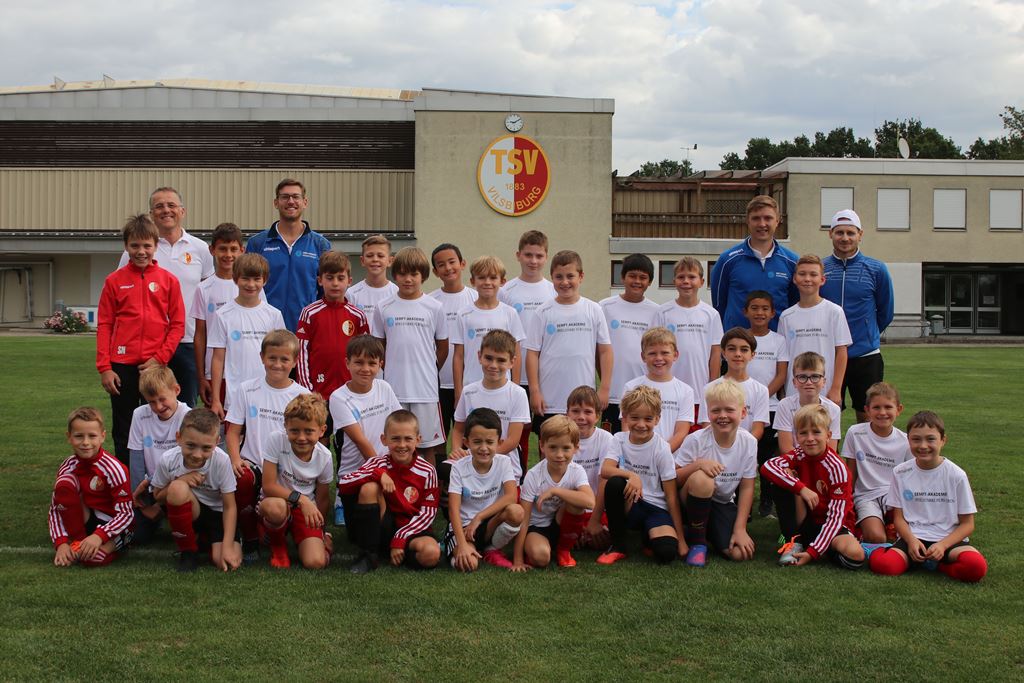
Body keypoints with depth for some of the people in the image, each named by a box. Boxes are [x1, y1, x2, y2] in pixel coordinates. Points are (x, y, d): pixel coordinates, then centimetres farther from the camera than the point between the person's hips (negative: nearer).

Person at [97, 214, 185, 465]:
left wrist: (160, 358, -9)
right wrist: (104, 368, -4)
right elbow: (104, 325, 2)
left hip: (156, 366, 0)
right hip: (122, 366, 0)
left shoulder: (168, 280, 3)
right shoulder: (114, 281, 3)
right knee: (123, 432, 8)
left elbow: (177, 324, 1)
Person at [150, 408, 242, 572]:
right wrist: (180, 480, -23)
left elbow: (229, 506, -16)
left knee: (224, 562, -25)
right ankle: (188, 551, -13)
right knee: (178, 488, -33)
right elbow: (158, 497, -3)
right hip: (188, 513, 1)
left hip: (217, 514, -1)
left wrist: (228, 547, -23)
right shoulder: (168, 460, -20)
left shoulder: (221, 460, -24)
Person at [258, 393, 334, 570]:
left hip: (306, 510, 1)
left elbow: (322, 499, 4)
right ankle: (277, 543, -6)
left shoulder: (324, 457, -10)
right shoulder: (276, 440, -18)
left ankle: (297, 540, 15)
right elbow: (268, 486, -18)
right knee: (274, 507, -41)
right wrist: (301, 499, -27)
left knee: (316, 562, -23)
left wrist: (320, 531, 3)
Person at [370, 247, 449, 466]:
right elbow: (378, 346, 12)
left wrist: (428, 372, 10)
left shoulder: (434, 307, 1)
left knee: (427, 445, 5)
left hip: (425, 389, -1)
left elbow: (443, 347, 9)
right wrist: (392, 371, 6)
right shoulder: (384, 308, 3)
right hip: (394, 389, 1)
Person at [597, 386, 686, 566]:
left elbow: (671, 495, -8)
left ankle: (649, 536, 9)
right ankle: (618, 545, -13)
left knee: (666, 552, -30)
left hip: (656, 508, -2)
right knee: (615, 482, -31)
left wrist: (680, 538, -9)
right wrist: (631, 475, -37)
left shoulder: (661, 449, -9)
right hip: (629, 504, 2)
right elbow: (605, 470, -18)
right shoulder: (620, 440, -1)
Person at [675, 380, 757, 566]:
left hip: (723, 504, 3)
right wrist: (698, 464, -30)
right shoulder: (697, 440, -17)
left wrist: (740, 529, -9)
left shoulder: (749, 442, -8)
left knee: (741, 553, -20)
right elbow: (672, 479, -13)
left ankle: (709, 532, 15)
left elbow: (747, 488, -4)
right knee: (701, 478, -37)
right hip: (693, 501, -3)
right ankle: (697, 541, -14)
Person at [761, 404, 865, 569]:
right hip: (804, 521, 3)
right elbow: (767, 466, -26)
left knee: (855, 555, -35)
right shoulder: (799, 455, -7)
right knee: (785, 476, -20)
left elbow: (836, 516, -22)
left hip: (833, 525, -3)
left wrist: (813, 552, -31)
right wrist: (802, 488, -35)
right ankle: (794, 541, -12)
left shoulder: (837, 468, -18)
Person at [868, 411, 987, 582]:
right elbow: (899, 517, 7)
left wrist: (942, 545, -16)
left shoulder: (956, 475, -1)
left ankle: (933, 563, -6)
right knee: (881, 564, -30)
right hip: (912, 537, 1)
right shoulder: (900, 472, 4)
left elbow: (967, 524, 1)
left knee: (976, 566, -33)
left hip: (949, 538, 0)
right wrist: (911, 541, -14)